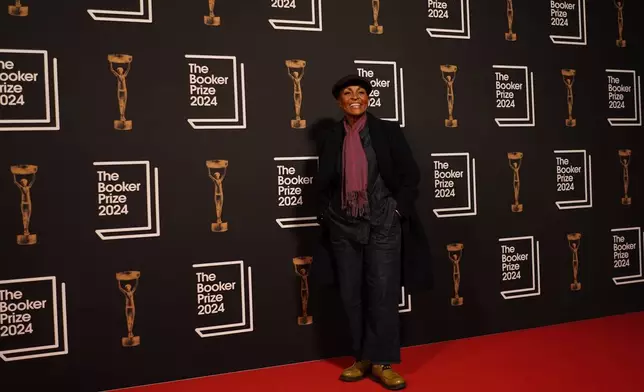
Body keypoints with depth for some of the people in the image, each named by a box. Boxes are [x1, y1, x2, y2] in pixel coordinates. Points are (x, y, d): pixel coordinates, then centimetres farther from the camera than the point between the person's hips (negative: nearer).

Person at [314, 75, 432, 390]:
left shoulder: (388, 132, 0)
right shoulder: (329, 137, 6)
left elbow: (410, 175, 0)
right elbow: (322, 184, 12)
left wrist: (398, 210, -6)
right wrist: (326, 216, 3)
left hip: (383, 223, -2)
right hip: (343, 226, 3)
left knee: (383, 293, -3)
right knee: (351, 295, 7)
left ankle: (382, 362, 8)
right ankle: (362, 358, 20)